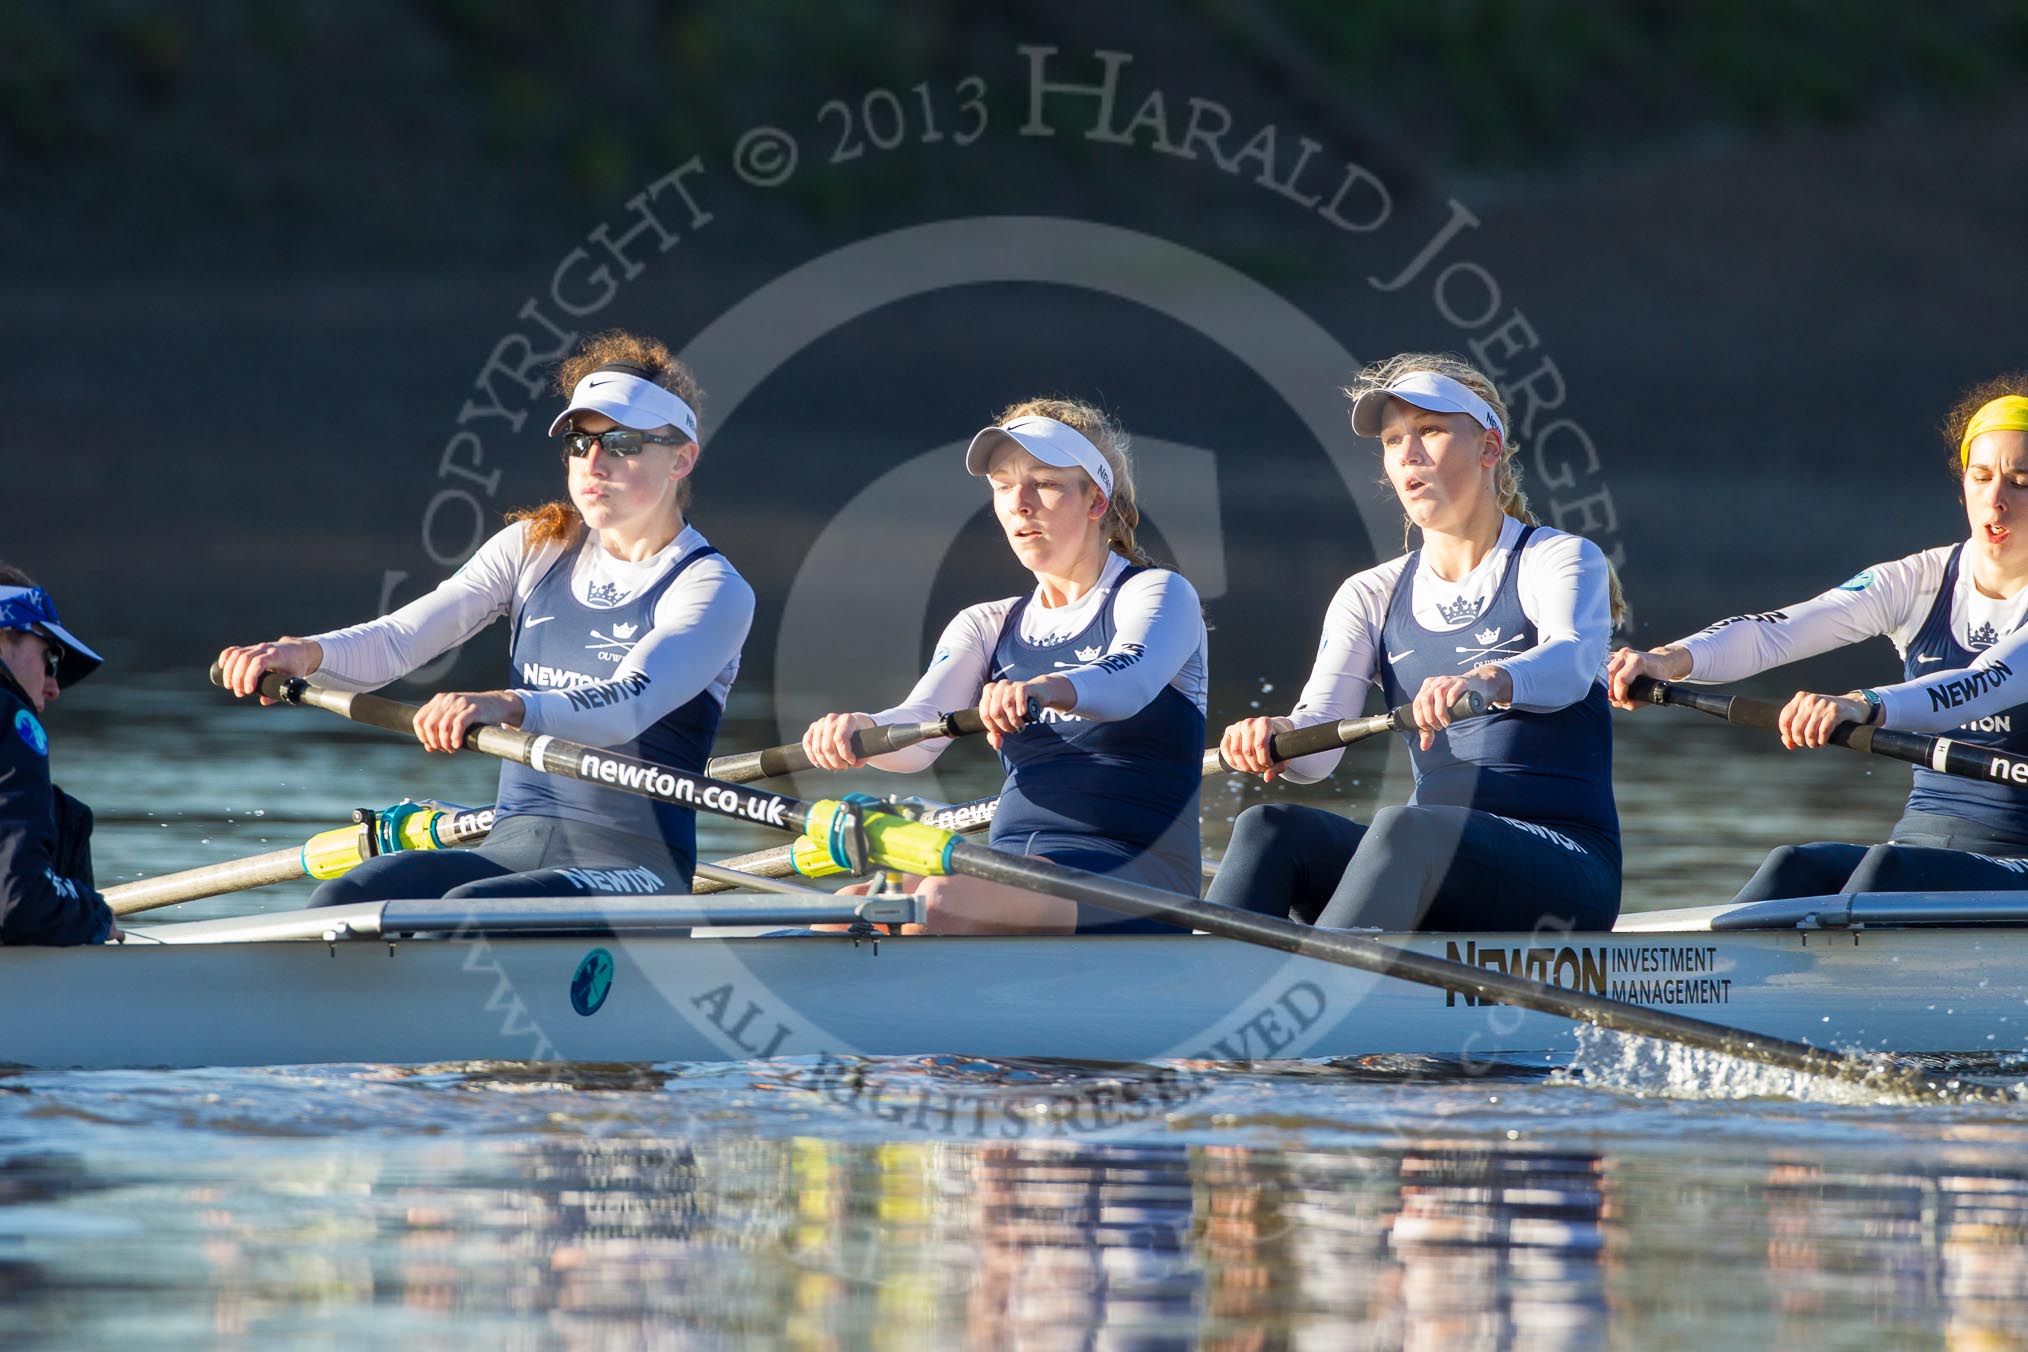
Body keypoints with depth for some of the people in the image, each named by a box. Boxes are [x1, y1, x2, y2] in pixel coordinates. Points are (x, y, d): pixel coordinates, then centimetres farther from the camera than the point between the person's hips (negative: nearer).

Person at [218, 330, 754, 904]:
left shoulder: (714, 588, -4)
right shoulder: (536, 547, 14)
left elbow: (629, 706, -24)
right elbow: (402, 637, 3)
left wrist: (508, 707, -44)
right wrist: (308, 653, -21)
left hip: (635, 867, -6)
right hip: (513, 850, 6)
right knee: (344, 900, -23)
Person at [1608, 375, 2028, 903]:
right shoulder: (1919, 581, 9)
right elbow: (1777, 631, -7)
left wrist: (1864, 706, -46)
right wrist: (1669, 659, -28)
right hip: (1920, 839, 4)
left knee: (1890, 867, -35)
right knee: (1796, 868, -27)